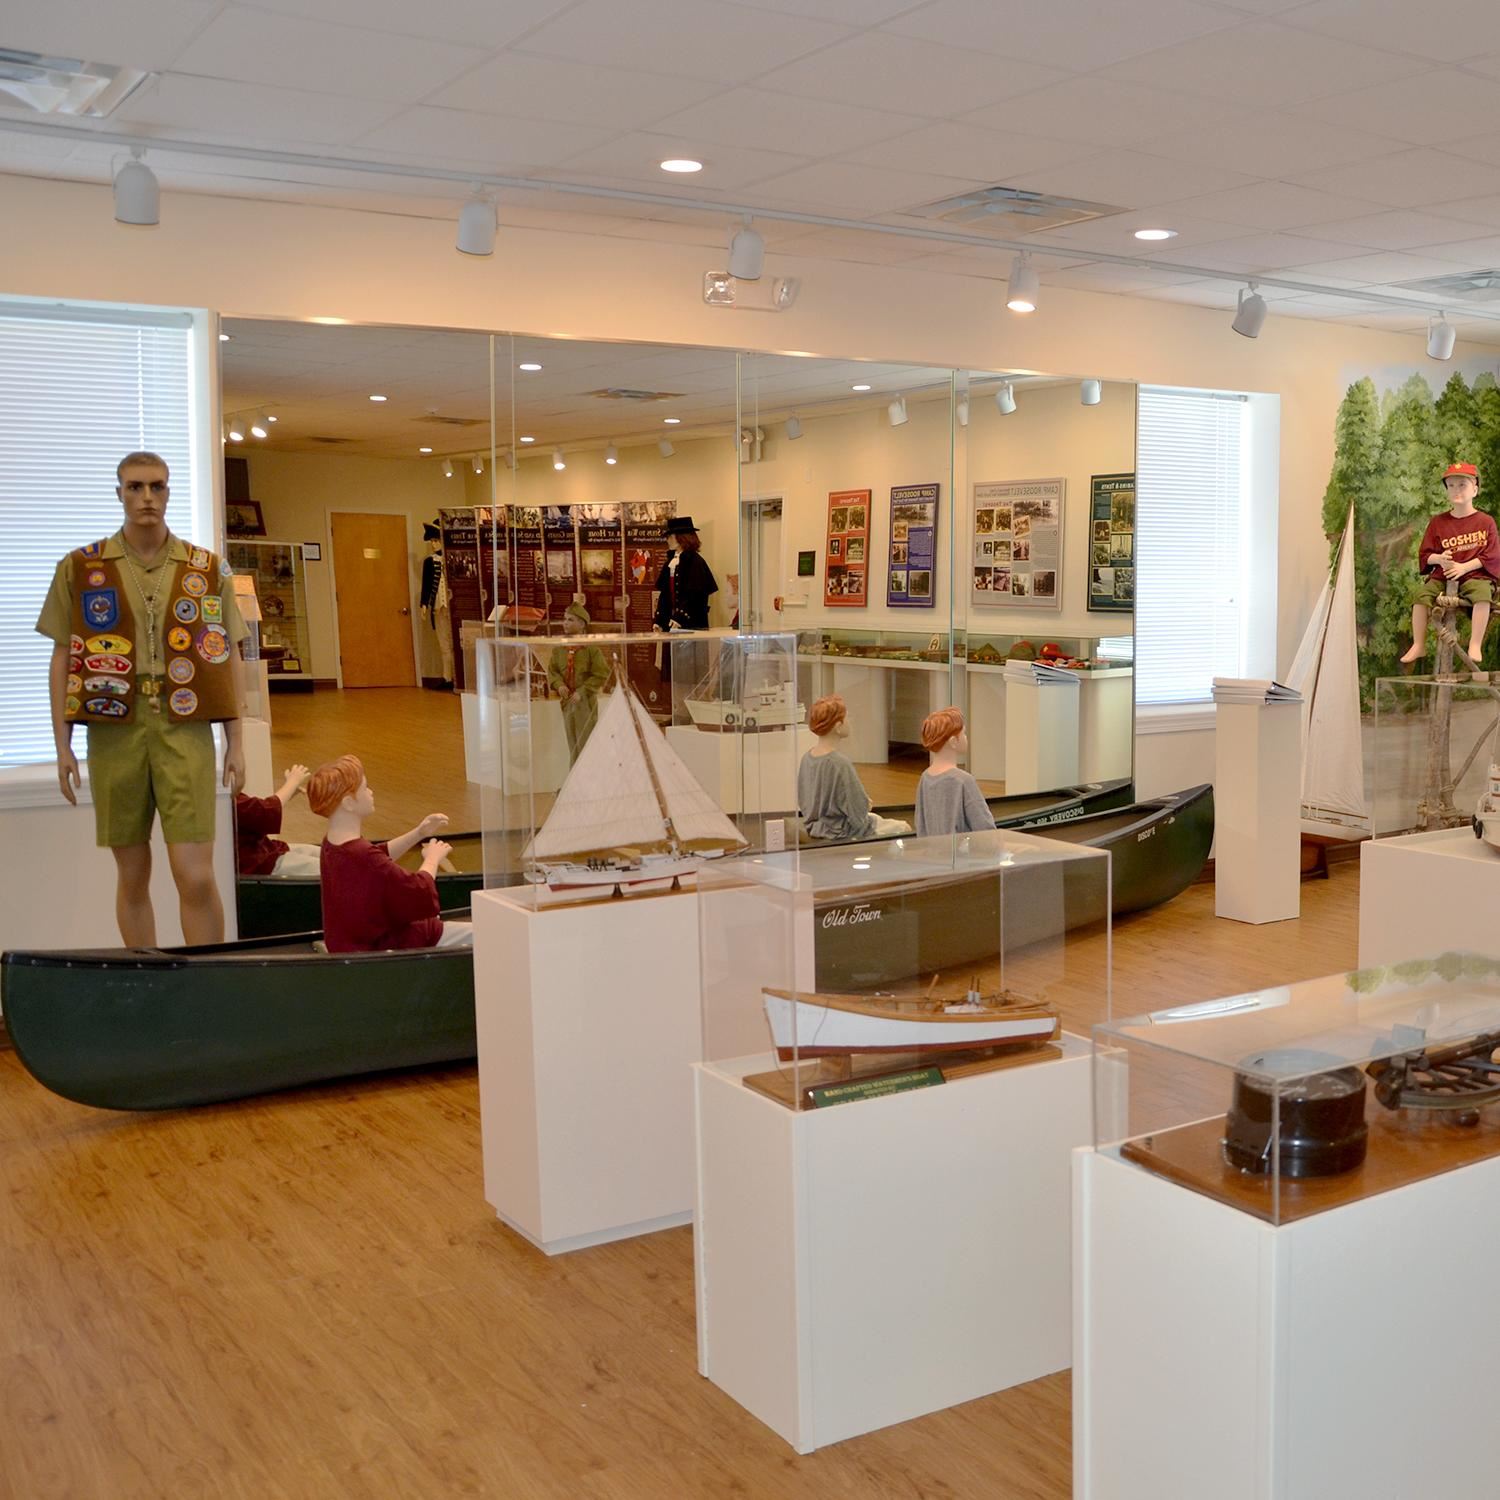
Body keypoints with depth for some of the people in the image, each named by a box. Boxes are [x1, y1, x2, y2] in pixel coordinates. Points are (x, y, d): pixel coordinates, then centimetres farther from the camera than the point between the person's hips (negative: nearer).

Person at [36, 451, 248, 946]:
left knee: (196, 876, -8)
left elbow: (228, 659, 9)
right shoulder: (80, 569, 6)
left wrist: (235, 742, 6)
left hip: (186, 732, -1)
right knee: (132, 876, 9)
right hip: (115, 733, 1)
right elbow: (62, 659, 8)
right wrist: (62, 744, 3)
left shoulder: (208, 569, 7)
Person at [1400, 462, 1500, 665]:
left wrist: (1464, 567, -15)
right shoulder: (1438, 522, 10)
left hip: (1474, 574, -2)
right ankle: (1418, 645, -16)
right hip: (1443, 575, 3)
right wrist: (1439, 559, -14)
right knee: (1422, 596, -24)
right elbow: (1425, 554, 10)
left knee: (1483, 594, -34)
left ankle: (1475, 645, -30)